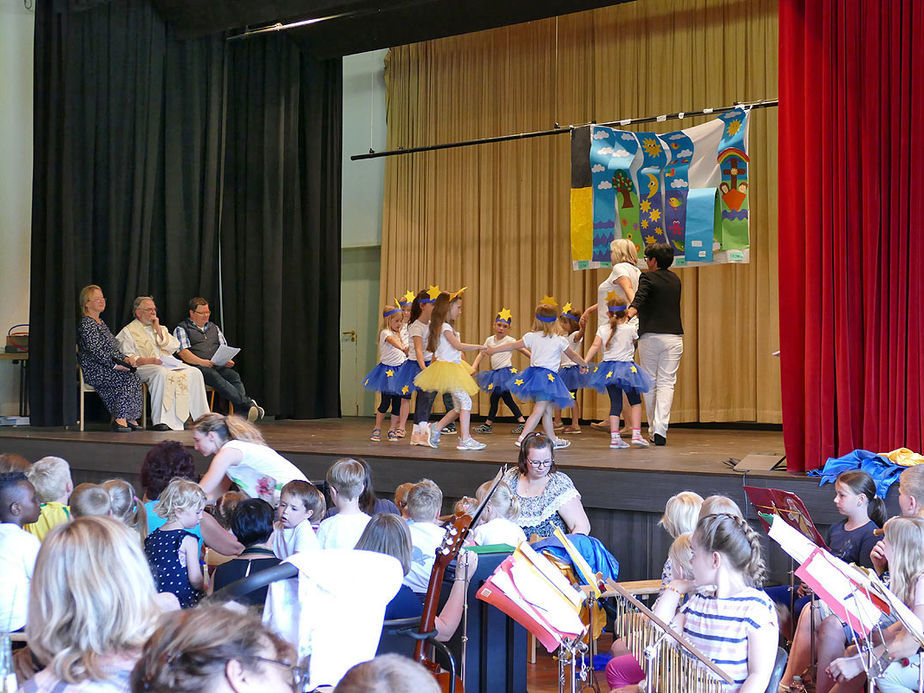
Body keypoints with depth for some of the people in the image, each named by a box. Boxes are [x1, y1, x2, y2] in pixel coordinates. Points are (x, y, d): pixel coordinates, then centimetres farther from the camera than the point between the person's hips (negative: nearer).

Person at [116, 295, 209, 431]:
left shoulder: (162, 328, 27)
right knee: (161, 373, -39)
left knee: (194, 373, -19)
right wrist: (150, 360, -18)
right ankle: (160, 421, -39)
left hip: (168, 364, 5)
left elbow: (174, 347, 12)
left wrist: (159, 331, 4)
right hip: (144, 367, -5)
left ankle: (201, 417, -19)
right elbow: (127, 358, -5)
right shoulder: (128, 331, 9)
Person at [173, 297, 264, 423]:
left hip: (218, 366, 4)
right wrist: (202, 362, -20)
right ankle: (247, 403, -49)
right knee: (214, 376, -36)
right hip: (196, 367, -4)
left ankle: (248, 413, -49)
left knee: (234, 375, -28)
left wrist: (227, 360, -1)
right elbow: (183, 352, -5)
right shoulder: (181, 329, 9)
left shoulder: (214, 328, 27)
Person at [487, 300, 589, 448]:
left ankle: (552, 439, 28)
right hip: (548, 377, -5)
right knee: (538, 411, -10)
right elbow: (573, 355, 12)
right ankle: (522, 437, -21)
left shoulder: (532, 336, 3)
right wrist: (583, 363, 32)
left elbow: (513, 345, 10)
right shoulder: (560, 340, -1)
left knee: (548, 410, 18)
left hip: (534, 372, 5)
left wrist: (494, 350, 22)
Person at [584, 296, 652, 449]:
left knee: (615, 403, 5)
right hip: (627, 367, -3)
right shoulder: (630, 329, -4)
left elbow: (595, 346, -11)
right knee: (635, 401, 12)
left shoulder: (602, 329, 0)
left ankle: (614, 437, -2)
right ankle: (636, 434, 1)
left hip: (608, 369, 3)